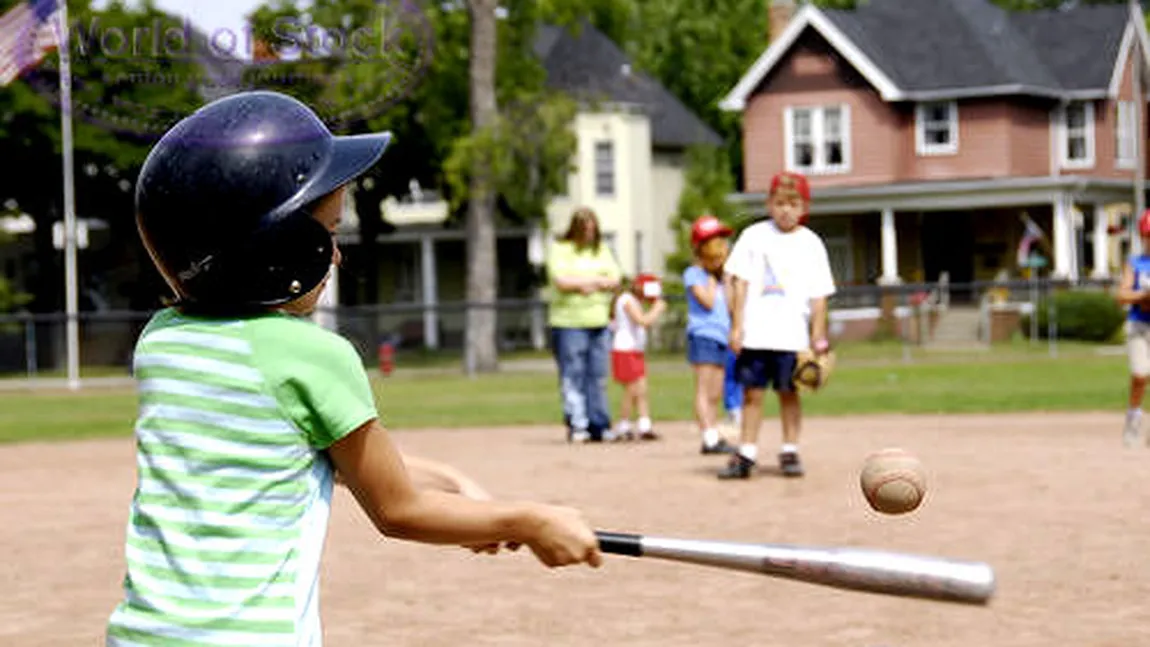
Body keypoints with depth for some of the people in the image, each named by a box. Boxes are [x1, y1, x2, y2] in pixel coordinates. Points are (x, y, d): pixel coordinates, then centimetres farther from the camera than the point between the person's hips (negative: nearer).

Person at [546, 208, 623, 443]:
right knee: (573, 375, -7)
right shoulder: (560, 250, 1)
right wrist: (597, 281, -5)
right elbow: (561, 281, -13)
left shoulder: (602, 250, 16)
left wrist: (581, 282, -10)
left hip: (599, 321, 5)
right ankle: (577, 426, -5)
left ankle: (599, 425, 7)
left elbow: (615, 280, 6)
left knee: (598, 376, 5)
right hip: (569, 322, -5)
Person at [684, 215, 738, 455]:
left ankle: (714, 437, 11)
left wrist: (725, 277, 9)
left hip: (720, 338, 8)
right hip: (703, 336, -8)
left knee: (715, 394, 9)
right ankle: (709, 438, -20)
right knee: (704, 390, -13)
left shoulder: (718, 276, 19)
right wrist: (712, 278, -5)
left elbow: (730, 307, 13)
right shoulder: (693, 274, -4)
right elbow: (707, 301, -16)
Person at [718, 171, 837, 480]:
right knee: (752, 393, 2)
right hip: (755, 334, 0)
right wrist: (737, 325, -2)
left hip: (793, 335, 0)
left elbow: (819, 295, 5)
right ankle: (746, 455, 4)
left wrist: (818, 336, -1)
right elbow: (741, 282, 4)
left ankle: (790, 452, 13)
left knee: (789, 393, 5)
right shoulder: (754, 236, 5)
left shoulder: (811, 243, 5)